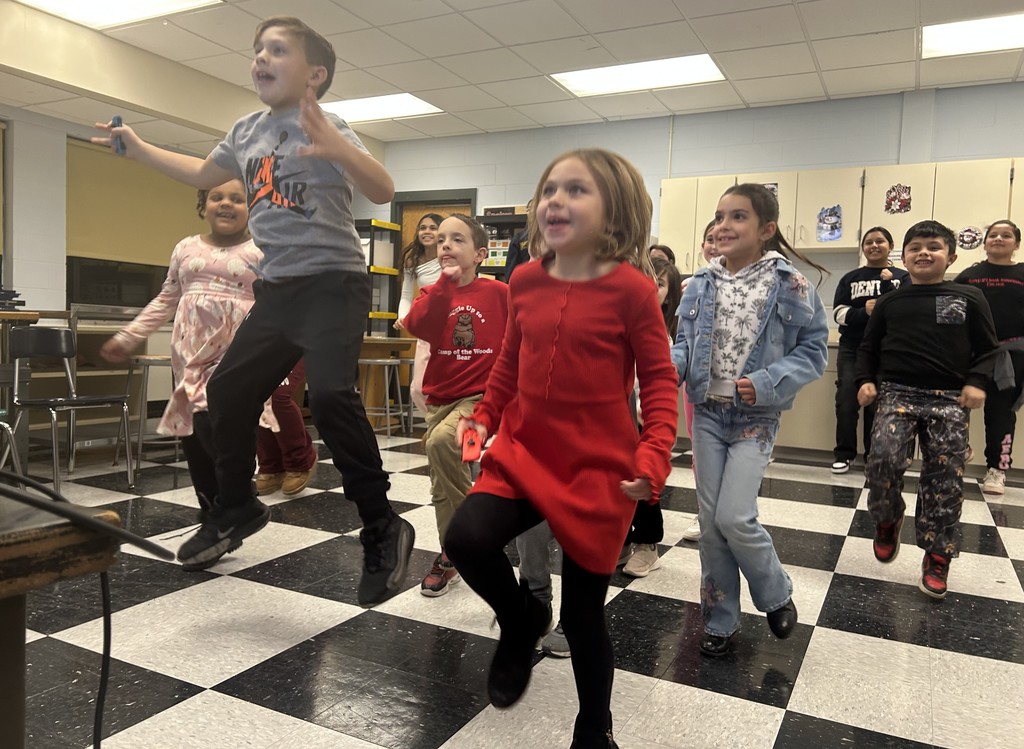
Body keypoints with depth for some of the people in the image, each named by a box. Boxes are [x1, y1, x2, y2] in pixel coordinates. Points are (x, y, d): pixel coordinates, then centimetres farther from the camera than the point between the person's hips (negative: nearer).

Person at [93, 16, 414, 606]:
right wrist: (138, 148, 29)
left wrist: (336, 147, -42)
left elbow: (383, 191, -25)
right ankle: (236, 508, 31)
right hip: (277, 289, 8)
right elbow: (205, 174, 32)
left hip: (333, 281, -8)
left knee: (330, 395, -28)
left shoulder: (327, 126, -9)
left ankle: (383, 528, -15)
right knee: (228, 391, 10)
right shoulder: (246, 133, 13)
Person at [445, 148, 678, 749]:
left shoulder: (631, 288, -10)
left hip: (599, 470, -3)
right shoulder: (525, 282, 3)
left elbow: (659, 380, -7)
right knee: (467, 538, -22)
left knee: (583, 614, 7)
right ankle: (522, 621, 13)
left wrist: (654, 455, -19)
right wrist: (484, 418, 10)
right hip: (524, 453, 4)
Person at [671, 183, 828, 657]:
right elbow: (685, 341, 5)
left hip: (755, 417, -4)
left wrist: (768, 383, -20)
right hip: (707, 412, 4)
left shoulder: (789, 284, -9)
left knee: (734, 518, -11)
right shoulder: (701, 284, 1)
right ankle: (720, 620, 24)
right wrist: (669, 366, -17)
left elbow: (813, 350, -5)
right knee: (710, 521, 8)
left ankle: (776, 594, 21)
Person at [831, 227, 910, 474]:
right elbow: (839, 313, 0)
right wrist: (864, 312, -19)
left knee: (877, 405, 4)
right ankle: (844, 454, 5)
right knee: (846, 403, -6)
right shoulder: (850, 278, 9)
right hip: (852, 350, 1)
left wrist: (888, 285, -16)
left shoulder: (902, 277, 5)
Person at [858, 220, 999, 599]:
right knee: (883, 457, -22)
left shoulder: (969, 297, 7)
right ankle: (888, 518, 8)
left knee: (944, 480, -1)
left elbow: (987, 348, 8)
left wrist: (977, 382, -7)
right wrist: (866, 380, 0)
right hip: (897, 393, 0)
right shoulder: (889, 302, 10)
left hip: (949, 399, 0)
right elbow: (868, 347, 15)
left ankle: (937, 558, 13)